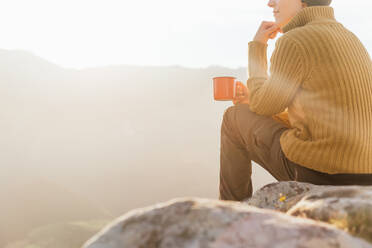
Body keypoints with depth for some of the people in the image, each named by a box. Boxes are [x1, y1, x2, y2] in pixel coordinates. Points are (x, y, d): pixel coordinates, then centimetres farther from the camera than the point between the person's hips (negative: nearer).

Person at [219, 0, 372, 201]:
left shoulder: (294, 43, -12)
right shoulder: (349, 40, 16)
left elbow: (264, 107, 1)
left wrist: (257, 48, 14)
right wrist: (255, 100, 20)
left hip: (314, 173, -8)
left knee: (234, 118, 14)